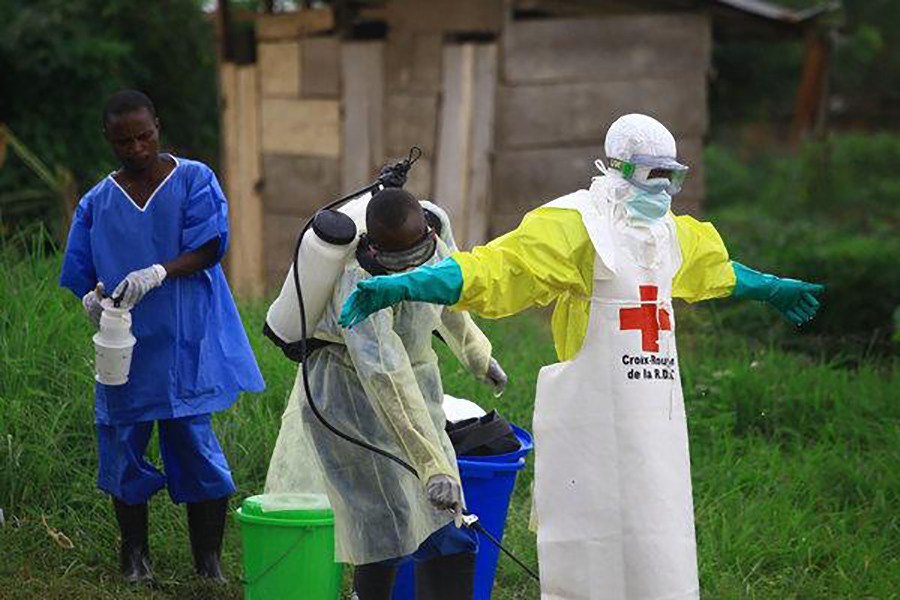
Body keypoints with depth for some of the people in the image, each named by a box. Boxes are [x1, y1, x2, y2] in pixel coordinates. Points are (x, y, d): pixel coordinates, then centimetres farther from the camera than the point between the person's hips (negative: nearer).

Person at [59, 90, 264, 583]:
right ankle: (135, 553, 22)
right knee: (123, 447, 4)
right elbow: (81, 274, 11)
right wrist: (92, 298, -12)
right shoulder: (96, 203, 10)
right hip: (125, 348, 3)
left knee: (195, 444, -5)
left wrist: (159, 273, -24)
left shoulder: (195, 180, 2)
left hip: (185, 344, -3)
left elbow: (208, 248, -8)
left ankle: (209, 561, 6)